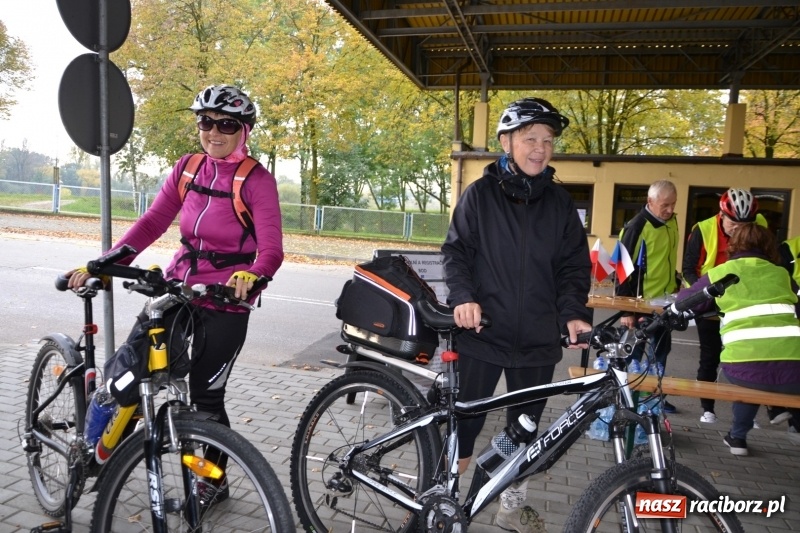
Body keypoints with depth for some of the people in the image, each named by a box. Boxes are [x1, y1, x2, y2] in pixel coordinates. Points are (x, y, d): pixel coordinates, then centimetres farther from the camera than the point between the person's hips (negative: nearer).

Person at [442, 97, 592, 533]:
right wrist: (463, 297, -20)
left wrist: (573, 313, -10)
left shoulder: (559, 202, 6)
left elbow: (574, 265, 6)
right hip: (482, 333, -2)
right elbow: (456, 251, -3)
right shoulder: (480, 194, -1)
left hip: (538, 339, 3)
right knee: (464, 420, 5)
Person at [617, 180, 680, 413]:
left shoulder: (671, 221, 4)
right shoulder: (637, 227, -19)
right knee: (633, 353, 3)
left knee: (661, 352, 17)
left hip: (664, 299, 8)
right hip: (641, 302, -8)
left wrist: (675, 285, 21)